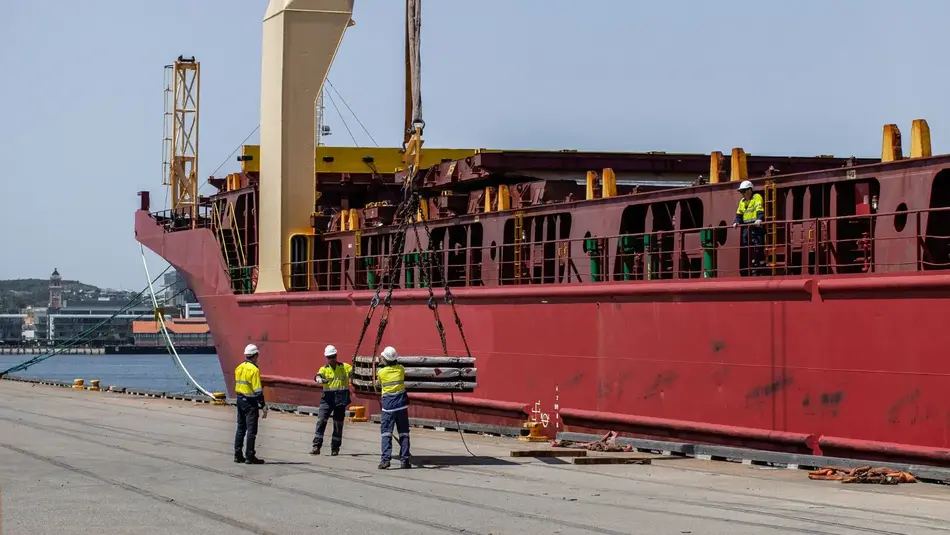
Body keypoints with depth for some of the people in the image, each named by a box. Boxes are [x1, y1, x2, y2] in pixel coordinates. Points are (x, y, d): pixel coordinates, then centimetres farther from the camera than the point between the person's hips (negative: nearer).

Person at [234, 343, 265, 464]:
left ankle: (238, 455, 16)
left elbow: (237, 384, 12)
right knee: (251, 430, -3)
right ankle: (250, 456, -3)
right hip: (250, 402, -8)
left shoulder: (239, 368, 7)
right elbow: (258, 391, -18)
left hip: (240, 399, 8)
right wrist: (262, 405, -13)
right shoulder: (254, 370, -16)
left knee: (240, 428, 14)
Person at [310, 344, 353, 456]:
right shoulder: (324, 369, 4)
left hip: (341, 398, 0)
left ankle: (335, 448, 17)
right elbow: (318, 376, -14)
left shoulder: (345, 367, 6)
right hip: (327, 398, 0)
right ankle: (316, 446, -8)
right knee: (321, 421, -9)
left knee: (338, 423, 7)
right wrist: (320, 380, -38)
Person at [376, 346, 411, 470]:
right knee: (403, 433, 6)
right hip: (401, 404, 2)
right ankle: (405, 460, 4)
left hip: (388, 405, -2)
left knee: (386, 433, 0)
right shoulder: (401, 369, 2)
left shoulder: (381, 372, -3)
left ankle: (385, 459, -12)